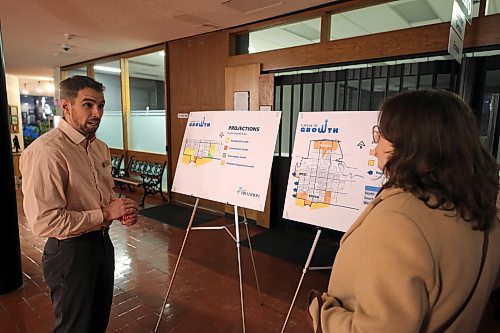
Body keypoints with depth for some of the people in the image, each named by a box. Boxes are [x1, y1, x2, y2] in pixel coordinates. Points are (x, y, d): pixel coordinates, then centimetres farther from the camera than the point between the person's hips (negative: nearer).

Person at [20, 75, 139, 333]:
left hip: (102, 242, 8)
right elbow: (44, 222, -27)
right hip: (70, 251, -8)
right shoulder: (45, 152, -24)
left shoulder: (100, 147, 5)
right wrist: (106, 213, -21)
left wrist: (121, 209, -5)